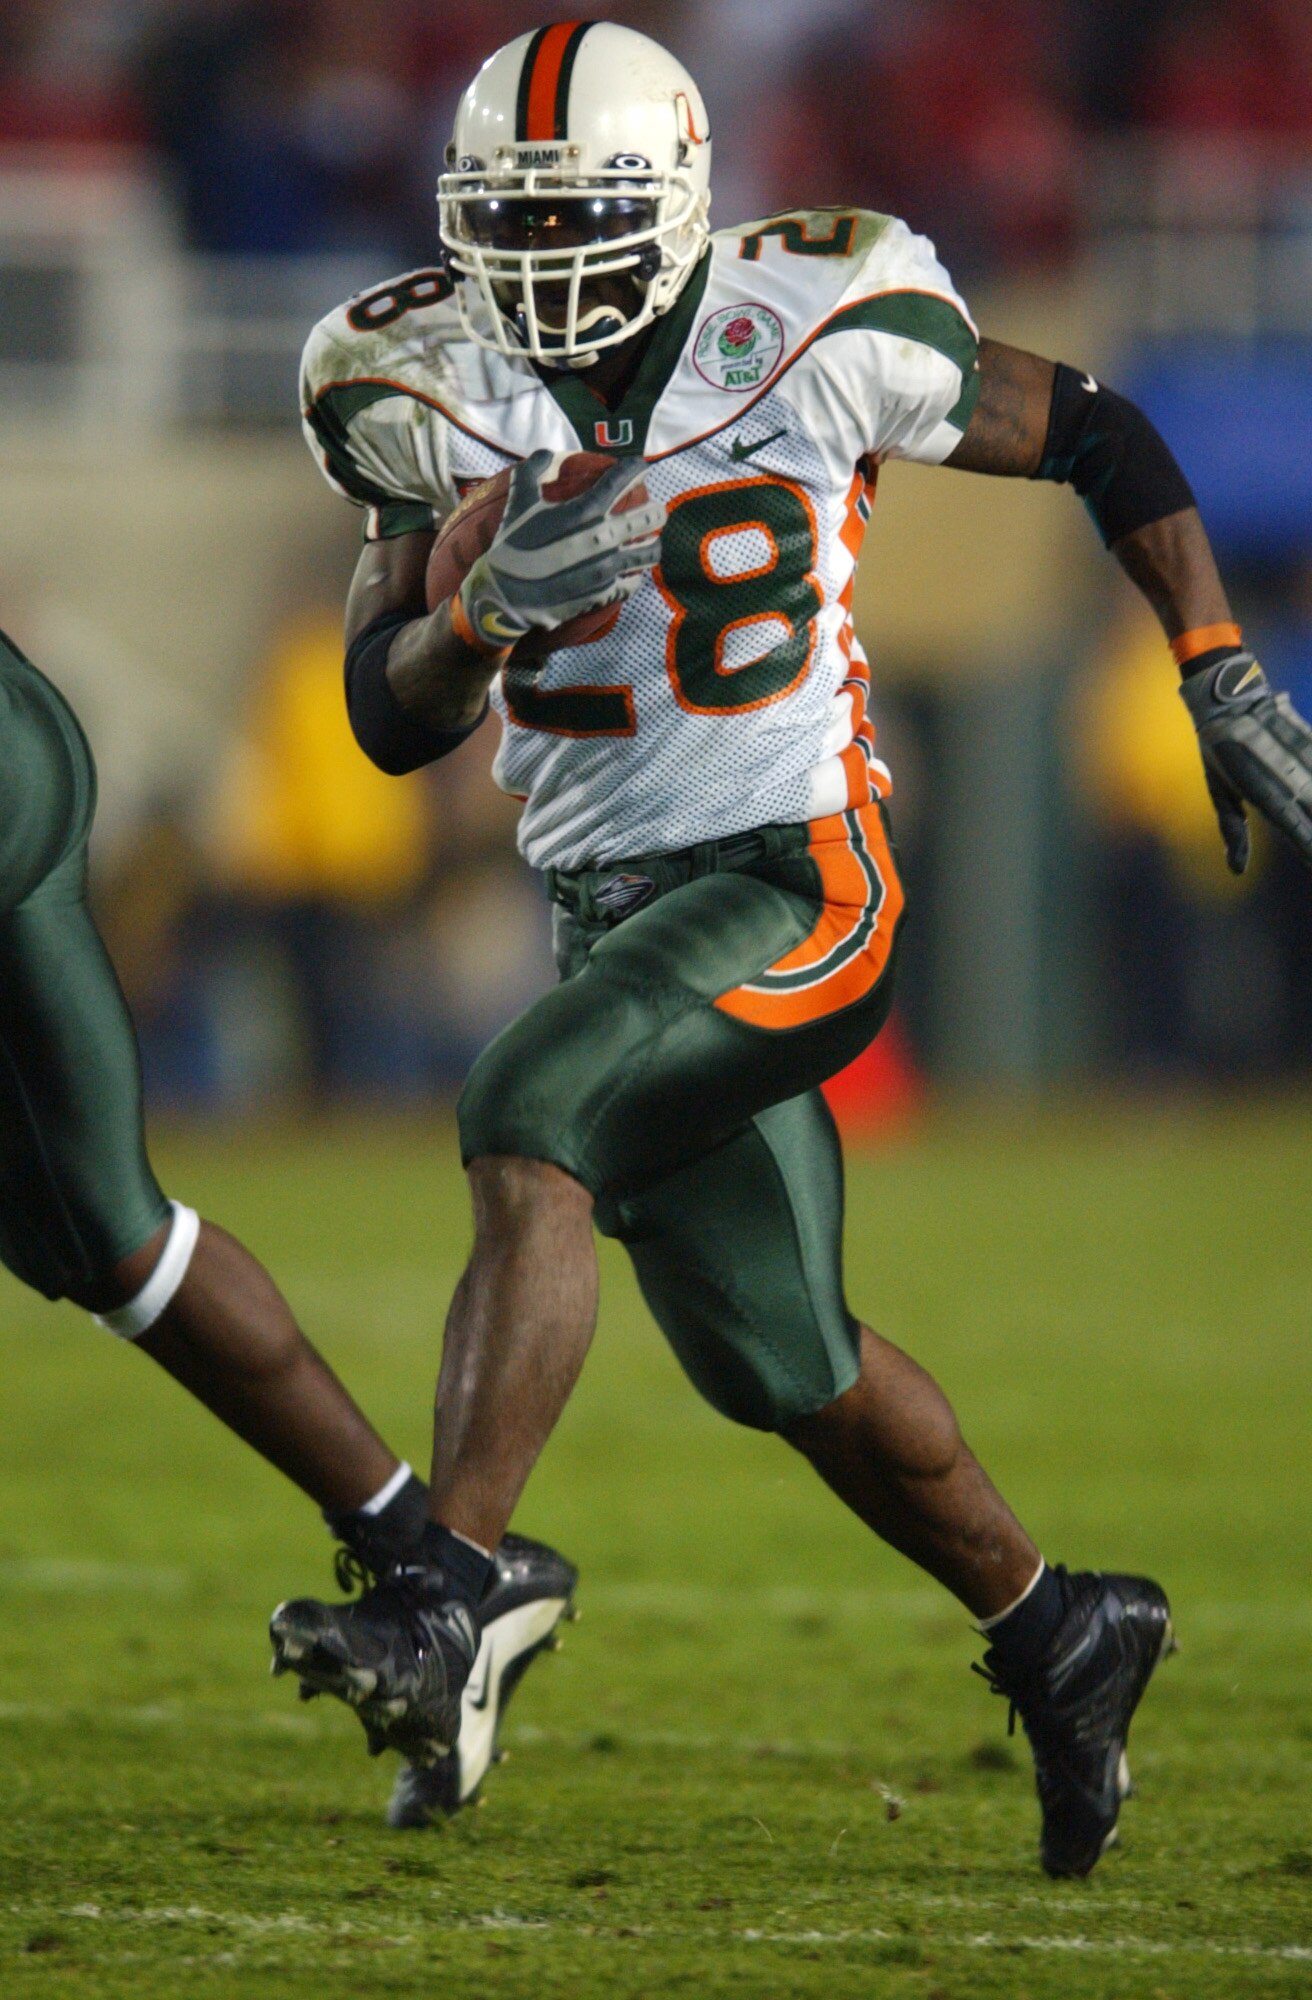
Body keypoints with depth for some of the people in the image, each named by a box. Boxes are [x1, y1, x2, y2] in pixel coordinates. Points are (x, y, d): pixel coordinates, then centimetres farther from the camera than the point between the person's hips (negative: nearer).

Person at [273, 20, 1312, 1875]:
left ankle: (448, 1597, -33)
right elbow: (391, 720, -2)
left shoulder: (819, 334, -10)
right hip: (610, 901, 5)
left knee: (525, 1123, -29)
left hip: (800, 879, -5)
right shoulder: (442, 390, -1)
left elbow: (1097, 433, 4)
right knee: (782, 1362, 12)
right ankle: (1057, 1633, 34)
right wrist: (490, 612, -24)